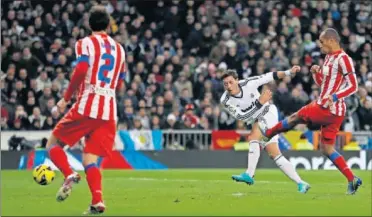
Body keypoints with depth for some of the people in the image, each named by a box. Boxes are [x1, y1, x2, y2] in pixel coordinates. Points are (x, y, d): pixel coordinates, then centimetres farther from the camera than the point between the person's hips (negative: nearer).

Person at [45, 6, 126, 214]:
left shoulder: (86, 43, 0)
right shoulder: (119, 48, 17)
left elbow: (81, 70, -15)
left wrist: (66, 98, -8)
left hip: (86, 108, -4)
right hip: (109, 112, 5)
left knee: (53, 144, 10)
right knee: (90, 160, 5)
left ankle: (69, 175, -17)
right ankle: (97, 202, -16)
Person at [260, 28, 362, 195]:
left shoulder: (343, 59, -15)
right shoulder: (329, 58, 16)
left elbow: (353, 86, -18)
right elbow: (322, 84, 25)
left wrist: (334, 97, -31)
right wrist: (316, 73, 4)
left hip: (328, 108, -10)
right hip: (332, 111, 10)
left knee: (296, 117, 8)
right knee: (327, 148, 9)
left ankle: (268, 133, 31)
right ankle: (352, 180, 5)